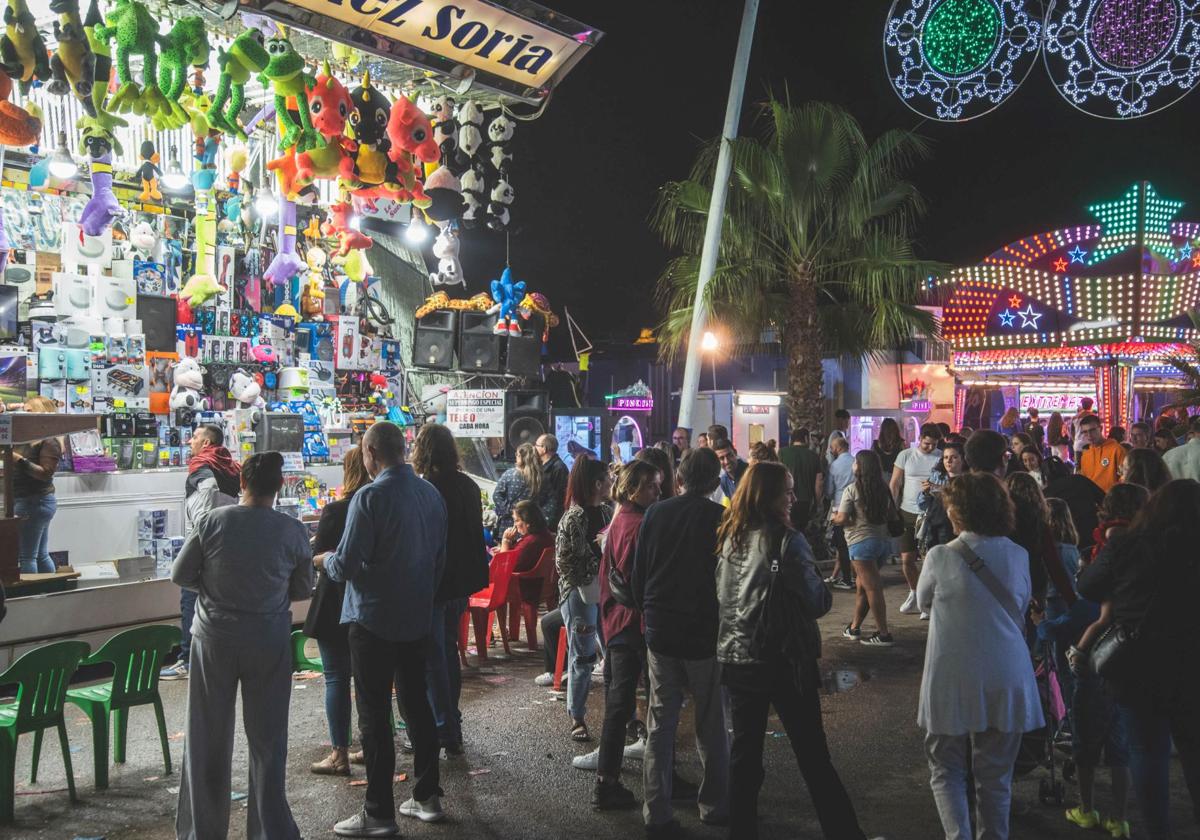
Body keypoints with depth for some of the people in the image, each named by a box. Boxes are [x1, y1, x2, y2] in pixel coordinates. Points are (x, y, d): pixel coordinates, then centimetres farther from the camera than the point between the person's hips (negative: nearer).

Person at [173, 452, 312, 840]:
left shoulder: (211, 522, -10)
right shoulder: (293, 531, -9)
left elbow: (180, 575, -1)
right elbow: (303, 590, 3)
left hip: (215, 637, 0)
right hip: (269, 641, 0)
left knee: (208, 740, 13)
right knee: (268, 740, 10)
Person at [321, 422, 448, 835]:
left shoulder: (369, 498, -18)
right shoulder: (431, 494, 2)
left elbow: (346, 566, -18)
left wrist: (323, 560, 4)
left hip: (373, 620, -6)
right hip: (418, 617, 6)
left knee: (374, 715, 2)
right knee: (417, 705, 16)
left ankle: (379, 813, 10)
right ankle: (427, 797, 25)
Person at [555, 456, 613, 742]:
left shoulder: (607, 512, 7)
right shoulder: (573, 519, -13)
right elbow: (563, 561, -13)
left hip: (607, 593, 6)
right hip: (580, 596, -6)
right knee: (582, 658, 3)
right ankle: (577, 719, 18)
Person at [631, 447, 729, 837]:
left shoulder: (655, 513, -1)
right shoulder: (720, 518, -10)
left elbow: (637, 576, 2)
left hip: (660, 633, 3)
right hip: (705, 634, -2)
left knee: (660, 724, 9)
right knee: (711, 725, 13)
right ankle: (714, 804, 23)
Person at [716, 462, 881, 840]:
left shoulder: (728, 537, 3)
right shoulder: (786, 540, -15)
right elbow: (817, 602, -14)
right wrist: (824, 594, 4)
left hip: (736, 656, 5)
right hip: (783, 660, -5)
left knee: (744, 751, 12)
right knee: (814, 756, 5)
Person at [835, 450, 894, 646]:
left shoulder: (852, 490, -9)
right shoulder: (883, 489, 9)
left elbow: (842, 519, -11)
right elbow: (892, 514, 19)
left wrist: (834, 518, 10)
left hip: (862, 541, -6)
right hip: (884, 540, 6)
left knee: (872, 588, -5)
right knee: (863, 586, 16)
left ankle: (883, 634, -5)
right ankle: (854, 628, 24)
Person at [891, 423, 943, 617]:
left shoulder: (941, 458, -2)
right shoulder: (906, 456, 3)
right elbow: (895, 484, 5)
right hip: (908, 513, 2)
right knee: (906, 559, 7)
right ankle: (914, 592, 29)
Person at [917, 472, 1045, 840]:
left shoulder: (940, 557, -12)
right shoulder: (1018, 556, -2)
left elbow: (923, 602, 5)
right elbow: (1021, 608, 12)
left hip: (952, 682, -3)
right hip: (1005, 681, 3)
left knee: (946, 771, 12)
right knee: (995, 777, 15)